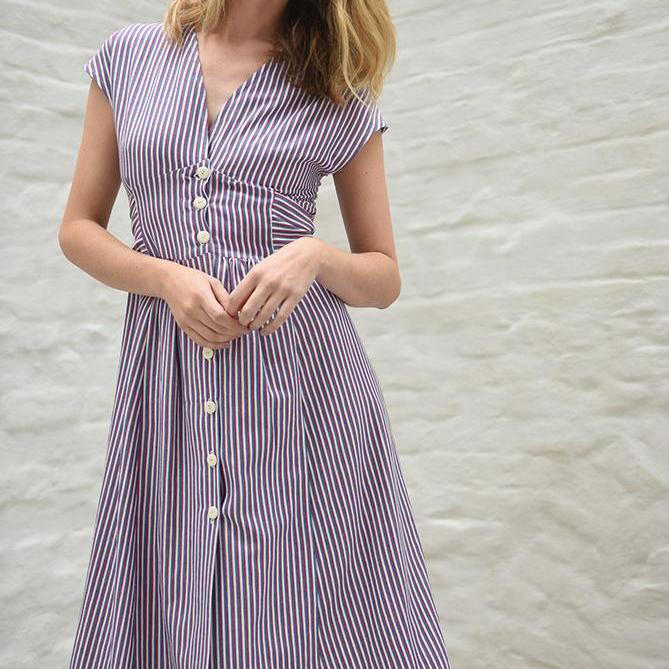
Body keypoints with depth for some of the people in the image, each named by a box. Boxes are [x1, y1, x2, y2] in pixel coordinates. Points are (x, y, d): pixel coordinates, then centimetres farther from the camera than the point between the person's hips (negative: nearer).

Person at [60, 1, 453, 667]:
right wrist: (167, 277, -8)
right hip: (166, 376, 1)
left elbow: (385, 278, 9)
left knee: (304, 615, 2)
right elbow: (78, 228, 11)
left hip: (302, 369, -1)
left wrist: (316, 256, -12)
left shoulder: (340, 94, 6)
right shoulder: (129, 55, 9)